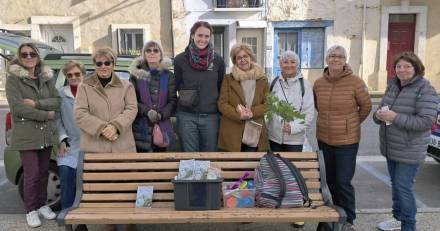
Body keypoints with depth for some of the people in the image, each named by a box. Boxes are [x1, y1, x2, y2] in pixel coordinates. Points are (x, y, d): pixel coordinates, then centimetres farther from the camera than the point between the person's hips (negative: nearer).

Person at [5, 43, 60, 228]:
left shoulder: (46, 77, 10)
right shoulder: (13, 79, -4)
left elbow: (57, 101, 1)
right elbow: (18, 107, -14)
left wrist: (36, 104, -15)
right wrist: (46, 114, -12)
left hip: (46, 133, 4)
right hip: (26, 135, -4)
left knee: (44, 172, 12)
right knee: (32, 174, -2)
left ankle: (42, 204, 28)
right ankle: (31, 210, 15)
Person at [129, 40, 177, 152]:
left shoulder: (168, 76, 7)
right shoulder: (136, 74, 3)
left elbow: (173, 101, 3)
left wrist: (161, 114, -15)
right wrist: (147, 111, -19)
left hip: (162, 127, 2)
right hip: (141, 128, -1)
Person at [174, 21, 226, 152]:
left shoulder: (218, 60, 3)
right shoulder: (180, 59, 0)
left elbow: (221, 87, 11)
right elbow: (178, 85, 11)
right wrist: (186, 96, -1)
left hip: (211, 116, 1)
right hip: (186, 116, -1)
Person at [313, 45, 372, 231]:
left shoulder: (355, 82, -14)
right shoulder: (318, 83, -1)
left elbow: (366, 106, -1)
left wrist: (352, 123, 7)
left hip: (347, 140, -5)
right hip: (324, 138, 5)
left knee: (343, 181, -3)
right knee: (331, 180, 17)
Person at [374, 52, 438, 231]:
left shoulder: (425, 90, -15)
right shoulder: (392, 86, 7)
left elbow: (426, 121, -23)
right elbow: (381, 110, 15)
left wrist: (395, 117, -28)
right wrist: (379, 115, -9)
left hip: (409, 151, -7)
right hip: (391, 148, 7)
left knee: (403, 187, -2)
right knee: (395, 184, 18)